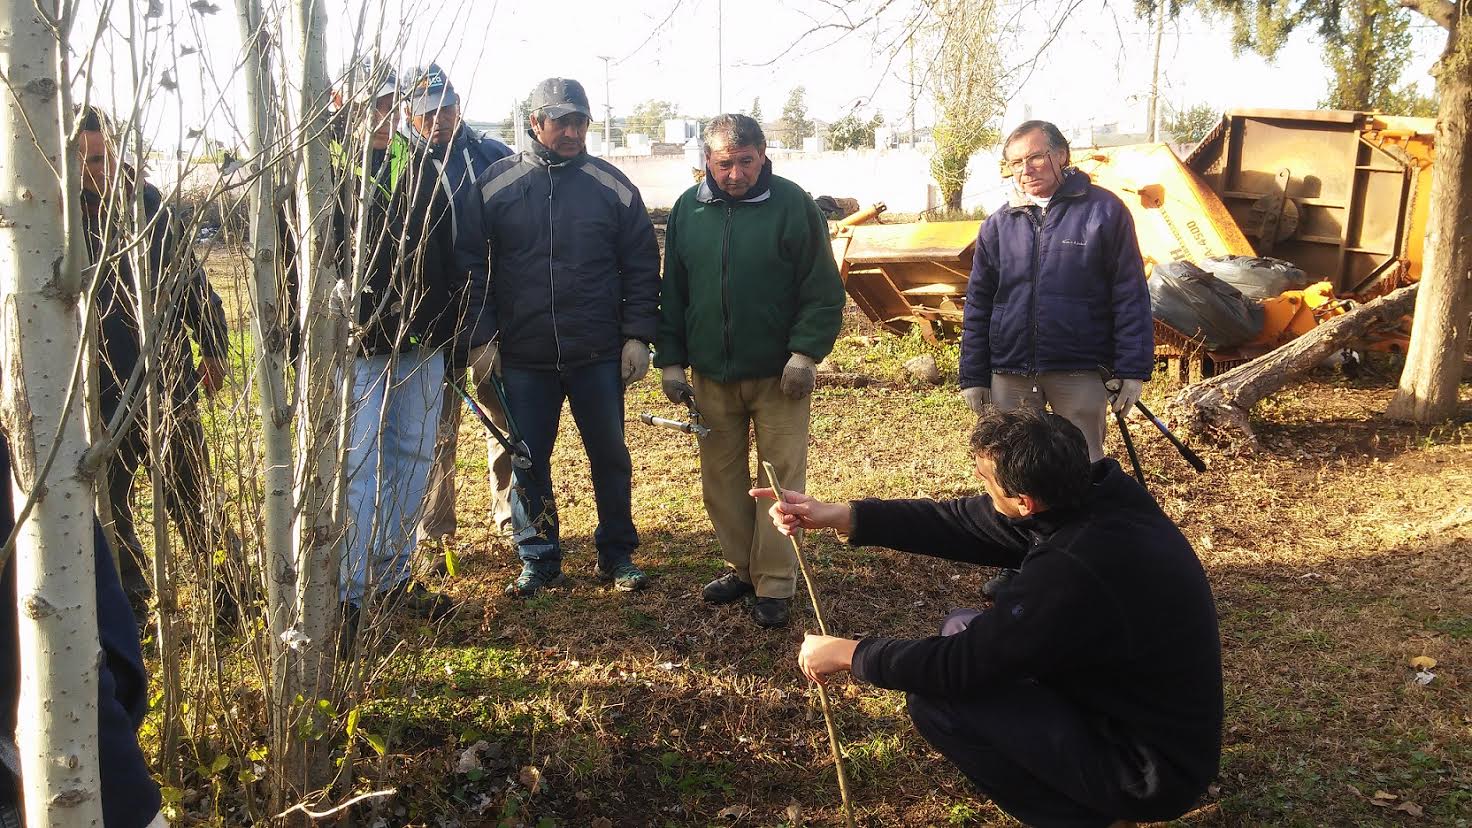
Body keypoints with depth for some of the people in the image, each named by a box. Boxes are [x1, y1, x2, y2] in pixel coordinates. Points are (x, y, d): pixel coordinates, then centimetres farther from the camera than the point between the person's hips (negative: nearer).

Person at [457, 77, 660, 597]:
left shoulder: (612, 186, 1)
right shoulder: (495, 185, 1)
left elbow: (642, 266, 4)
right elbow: (469, 264, 3)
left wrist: (637, 335, -3)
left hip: (599, 355, 0)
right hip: (522, 357, 0)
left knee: (610, 456, 9)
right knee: (527, 462, 8)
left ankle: (617, 554, 25)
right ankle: (538, 559, 23)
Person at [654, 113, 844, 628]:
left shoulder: (792, 205, -7)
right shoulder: (688, 209, 4)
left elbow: (824, 291, -6)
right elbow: (671, 292, 10)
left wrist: (805, 353, -14)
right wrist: (670, 360, 6)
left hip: (779, 373, -4)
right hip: (711, 374, 4)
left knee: (781, 479, 1)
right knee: (721, 478, 11)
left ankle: (775, 584, 10)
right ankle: (742, 567, 26)